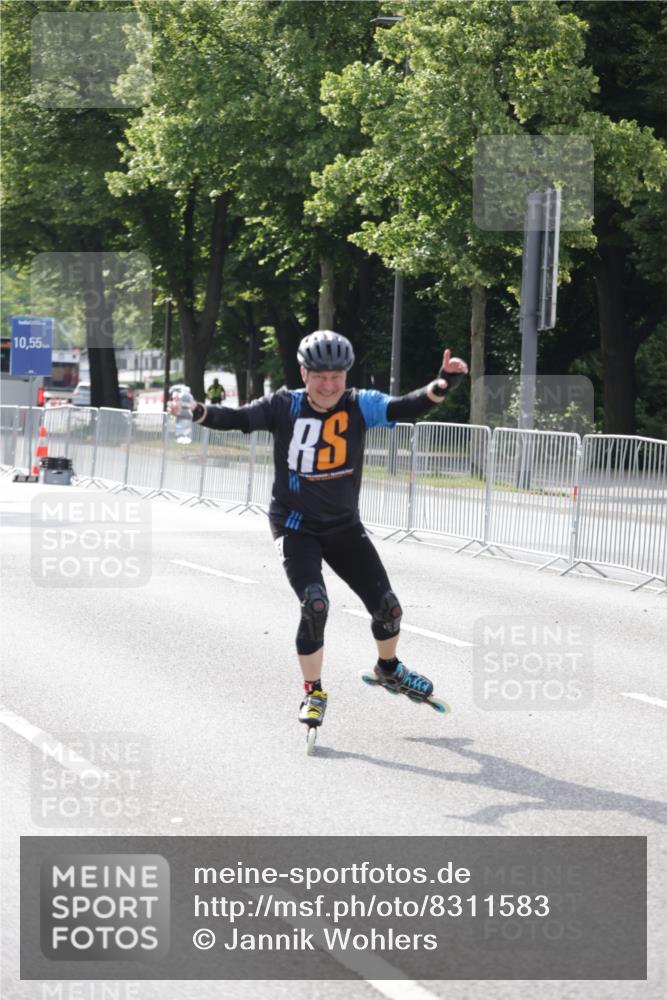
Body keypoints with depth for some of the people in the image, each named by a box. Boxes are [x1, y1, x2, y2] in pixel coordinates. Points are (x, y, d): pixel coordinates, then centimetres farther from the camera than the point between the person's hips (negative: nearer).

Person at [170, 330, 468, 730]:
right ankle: (314, 693, -1)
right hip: (296, 526, -3)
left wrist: (444, 384, -38)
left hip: (344, 525, 3)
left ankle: (389, 669, 35)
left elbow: (408, 407, -21)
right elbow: (236, 419, -19)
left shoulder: (360, 406, -9)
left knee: (387, 606, 3)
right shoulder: (286, 407, -12)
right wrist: (199, 412, -39)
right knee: (315, 605, -21)